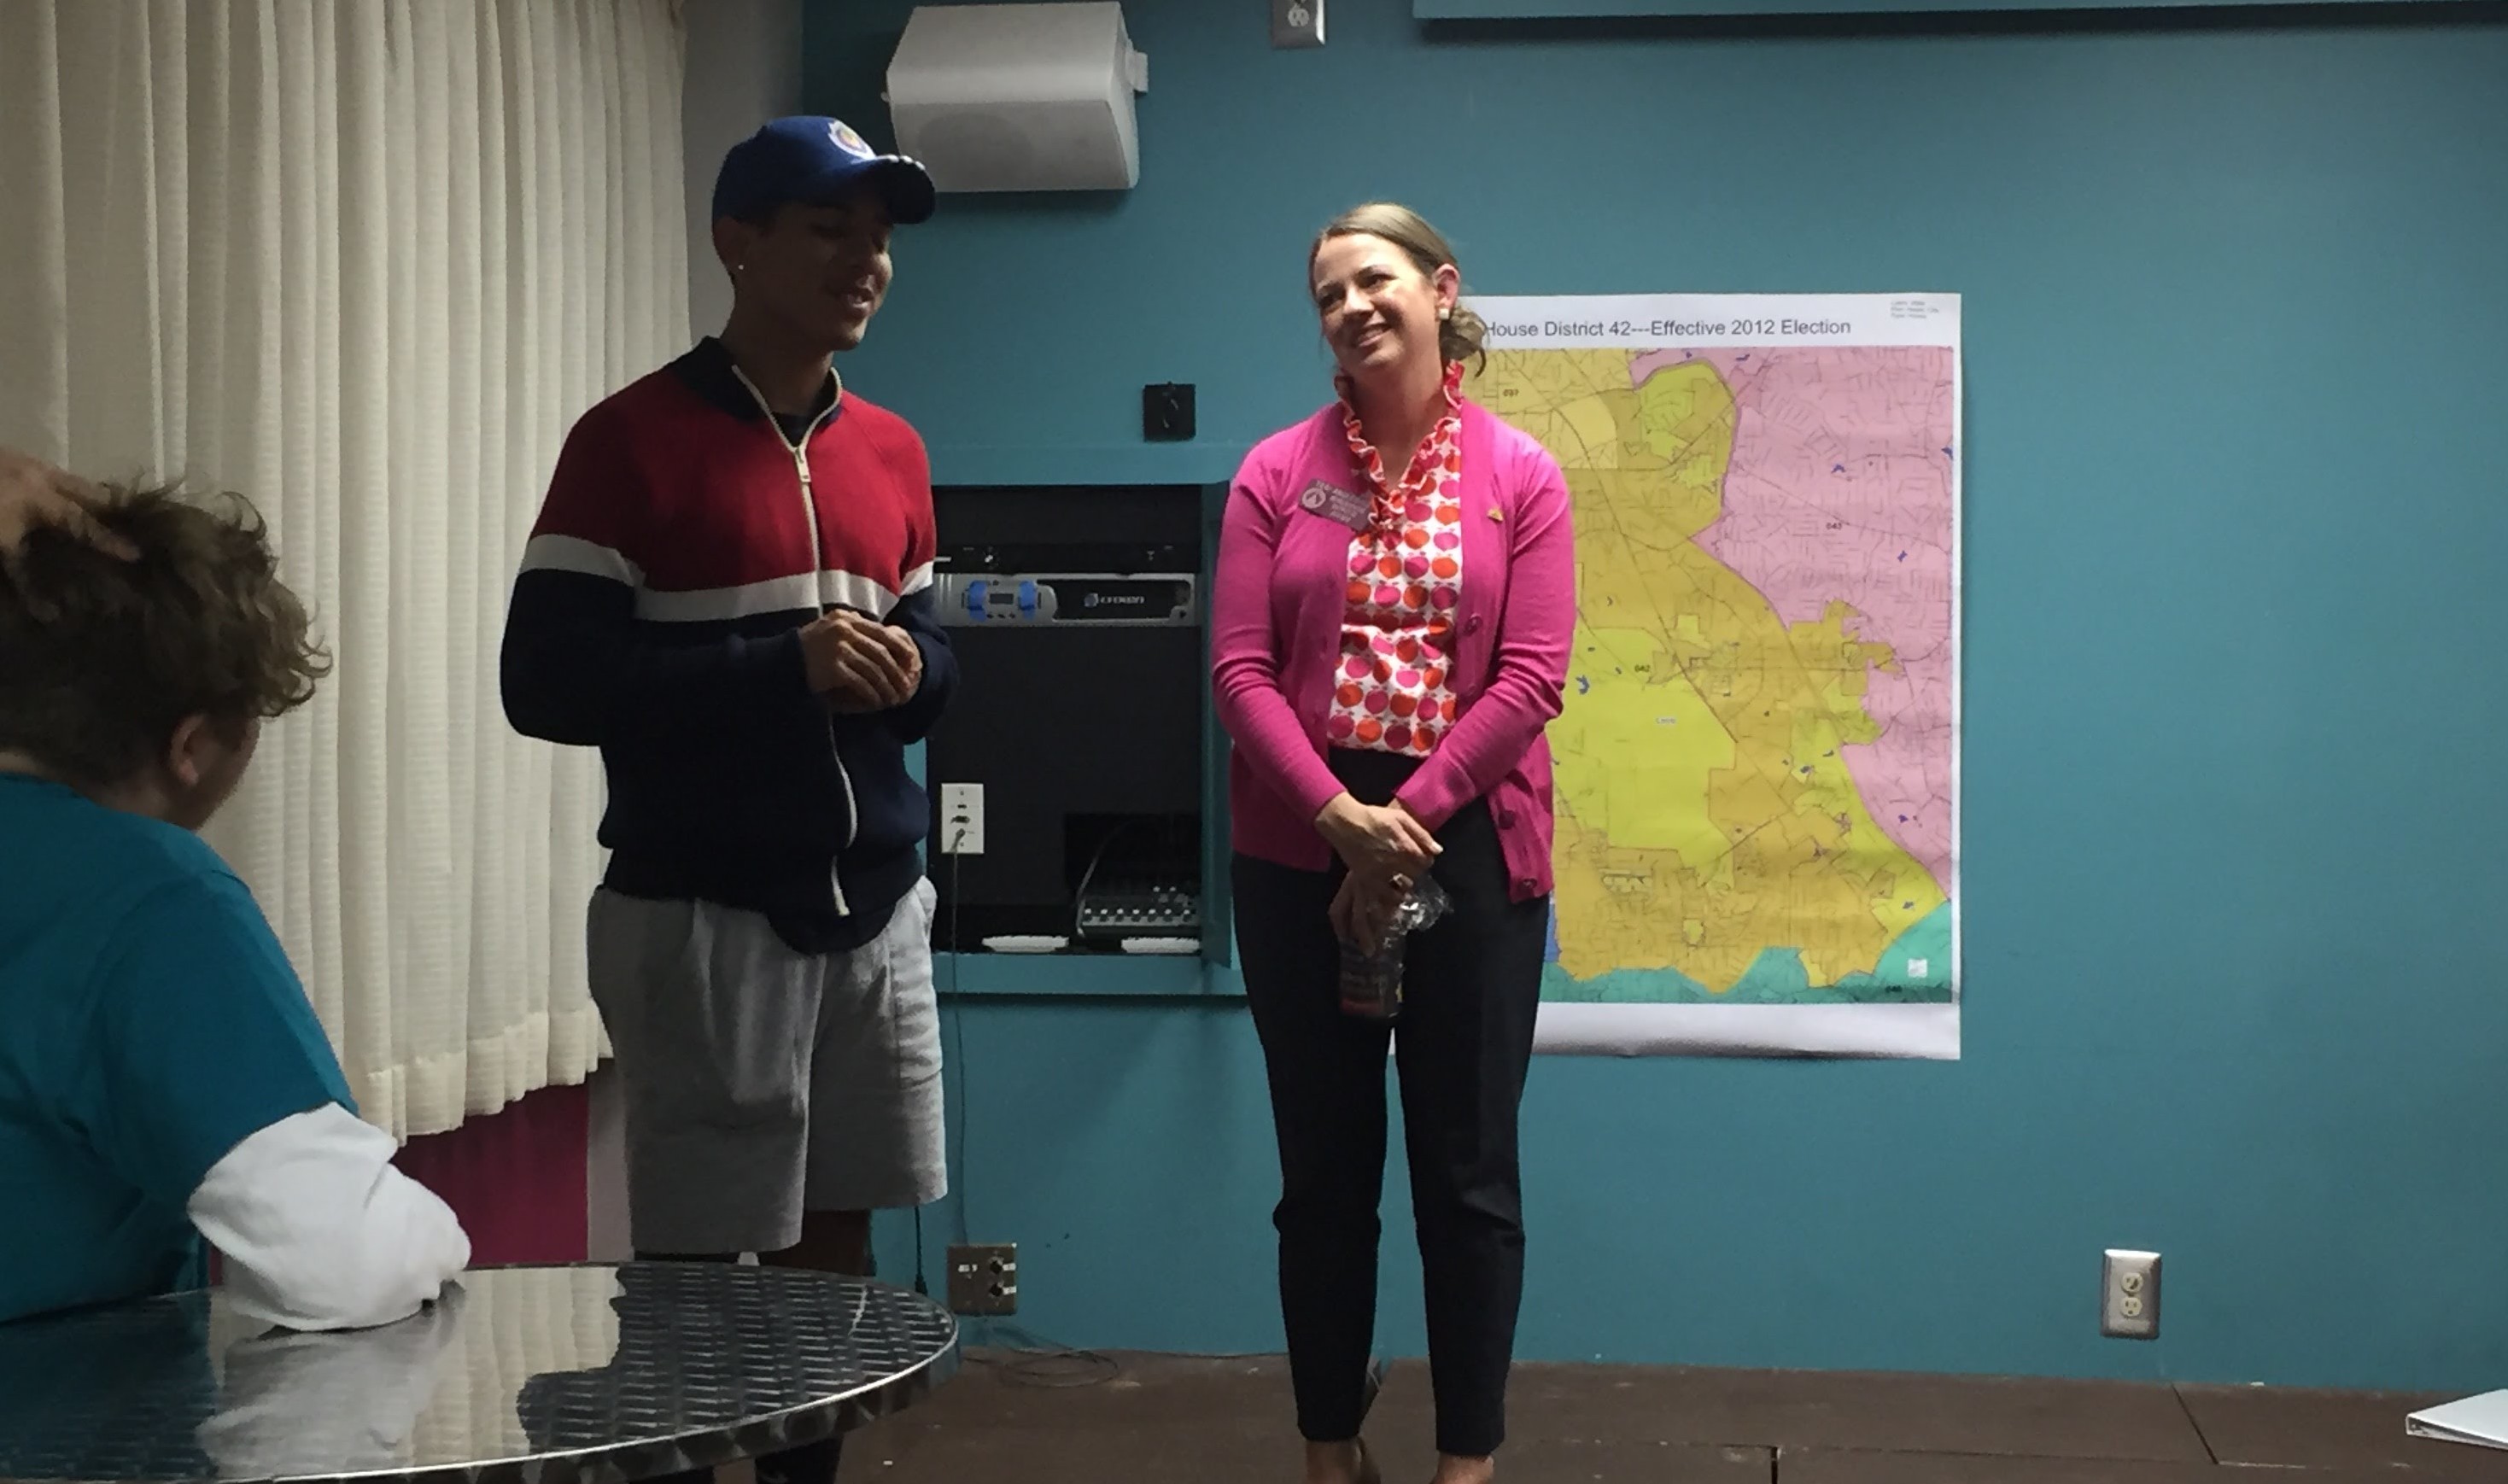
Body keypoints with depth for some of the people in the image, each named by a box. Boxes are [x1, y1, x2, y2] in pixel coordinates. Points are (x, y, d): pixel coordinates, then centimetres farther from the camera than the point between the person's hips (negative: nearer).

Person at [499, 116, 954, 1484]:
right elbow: (549, 679, -14)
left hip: (875, 907, 6)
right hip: (702, 913, -6)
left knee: (833, 1237, 14)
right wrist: (784, 666, -21)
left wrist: (910, 673, -6)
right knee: (692, 1264, 1)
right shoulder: (631, 441, -8)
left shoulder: (893, 452, 12)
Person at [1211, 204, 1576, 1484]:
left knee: (1468, 1172, 5)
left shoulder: (1520, 477, 1)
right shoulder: (1277, 473, 3)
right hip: (1299, 856, 1)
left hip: (1470, 849, -1)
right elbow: (1239, 669, -4)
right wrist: (1340, 818, -16)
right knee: (1324, 1170, 10)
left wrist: (1408, 822, -14)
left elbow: (1531, 679, -6)